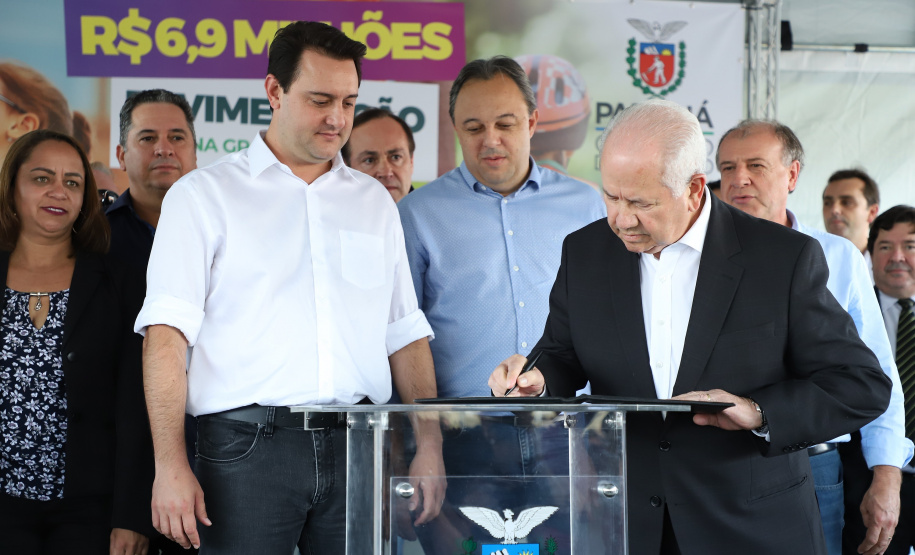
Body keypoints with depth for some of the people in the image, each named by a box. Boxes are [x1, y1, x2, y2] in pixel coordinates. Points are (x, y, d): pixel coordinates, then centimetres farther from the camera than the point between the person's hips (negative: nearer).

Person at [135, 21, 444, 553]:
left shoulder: (374, 200, 17)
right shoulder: (205, 194, 4)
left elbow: (406, 334, 17)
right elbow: (167, 333, -4)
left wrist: (430, 446, 7)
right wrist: (171, 465, -13)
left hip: (358, 447, 3)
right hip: (249, 443, -3)